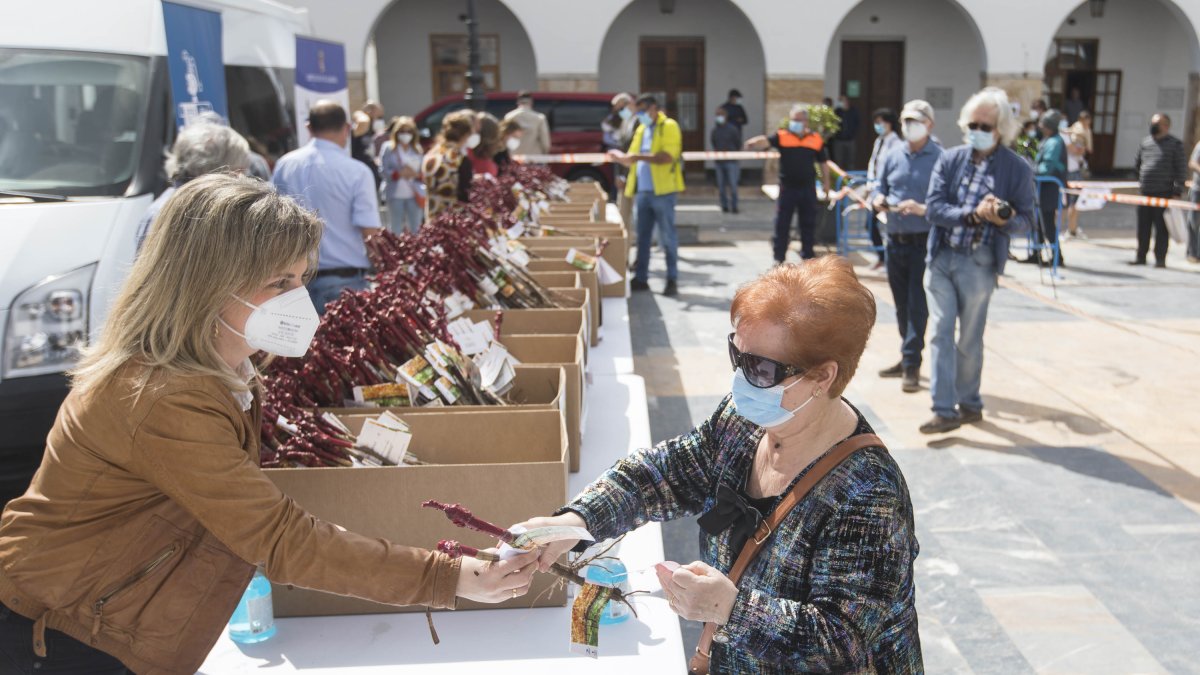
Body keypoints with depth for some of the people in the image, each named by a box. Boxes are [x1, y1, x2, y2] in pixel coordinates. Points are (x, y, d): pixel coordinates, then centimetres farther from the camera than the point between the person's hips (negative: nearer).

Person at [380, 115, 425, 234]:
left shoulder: (418, 149, 8)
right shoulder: (388, 148, -1)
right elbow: (383, 171, -7)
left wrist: (416, 174, -14)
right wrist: (399, 174, -21)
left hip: (414, 195, 3)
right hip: (395, 194, -3)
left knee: (415, 228, 6)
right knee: (396, 229, 4)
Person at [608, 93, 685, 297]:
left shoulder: (669, 127, -3)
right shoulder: (641, 130, 18)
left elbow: (667, 156, -17)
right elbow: (634, 159, 19)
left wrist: (639, 156, -22)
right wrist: (622, 158, -3)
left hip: (663, 192, -7)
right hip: (643, 191, 7)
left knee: (667, 237, -2)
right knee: (642, 237, 8)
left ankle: (672, 280, 4)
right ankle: (640, 278, 14)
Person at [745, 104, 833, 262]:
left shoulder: (816, 139, 5)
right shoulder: (782, 136, -2)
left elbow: (824, 163, 12)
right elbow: (766, 142, -20)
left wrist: (826, 183, 9)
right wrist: (753, 143, -41)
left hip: (808, 188, 2)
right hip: (787, 188, -2)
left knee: (809, 224, 10)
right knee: (782, 224, 2)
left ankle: (808, 256, 23)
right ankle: (779, 257, 11)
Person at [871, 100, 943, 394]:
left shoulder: (941, 158, -8)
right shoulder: (892, 157, 10)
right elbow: (879, 187, 14)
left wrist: (923, 209, -28)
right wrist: (879, 200, -8)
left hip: (924, 241, -6)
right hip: (895, 240, 6)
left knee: (917, 304, -5)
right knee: (901, 303, 14)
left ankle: (911, 364, 1)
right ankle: (907, 358, 27)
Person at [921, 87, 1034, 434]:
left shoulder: (1018, 168, -2)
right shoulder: (949, 159, 3)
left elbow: (1025, 220, -1)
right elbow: (933, 207, -5)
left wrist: (1004, 218, -24)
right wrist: (973, 215, -20)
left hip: (979, 264, -2)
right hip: (940, 258, 2)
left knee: (969, 338, 8)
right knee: (941, 333, -1)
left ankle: (969, 403, 26)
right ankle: (944, 409, 2)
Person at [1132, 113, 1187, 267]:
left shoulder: (1175, 144, -2)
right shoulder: (1145, 142, 12)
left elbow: (1182, 169, -5)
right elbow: (1137, 163, 26)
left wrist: (1177, 191, -11)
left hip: (1164, 193, -5)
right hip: (1145, 192, 5)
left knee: (1161, 228, -2)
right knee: (1143, 227, 8)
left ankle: (1160, 259, 2)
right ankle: (1141, 257, 15)